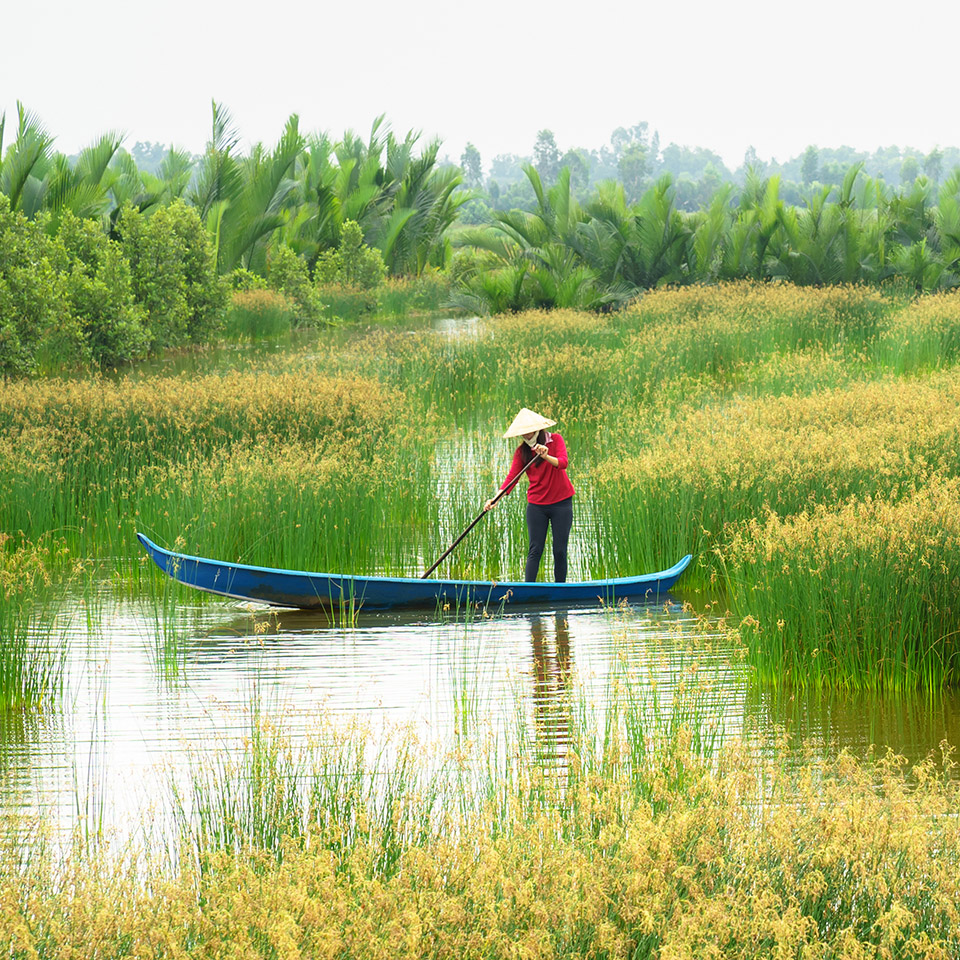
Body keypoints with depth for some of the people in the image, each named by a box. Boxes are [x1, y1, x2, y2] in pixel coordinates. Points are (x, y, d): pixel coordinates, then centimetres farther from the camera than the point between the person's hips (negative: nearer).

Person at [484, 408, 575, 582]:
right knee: (535, 550, -4)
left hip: (561, 503, -2)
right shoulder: (522, 451, 3)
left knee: (560, 551, 1)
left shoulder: (555, 440, -3)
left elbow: (563, 463, -18)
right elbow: (512, 477, -5)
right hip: (536, 505, 2)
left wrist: (546, 456, -39)